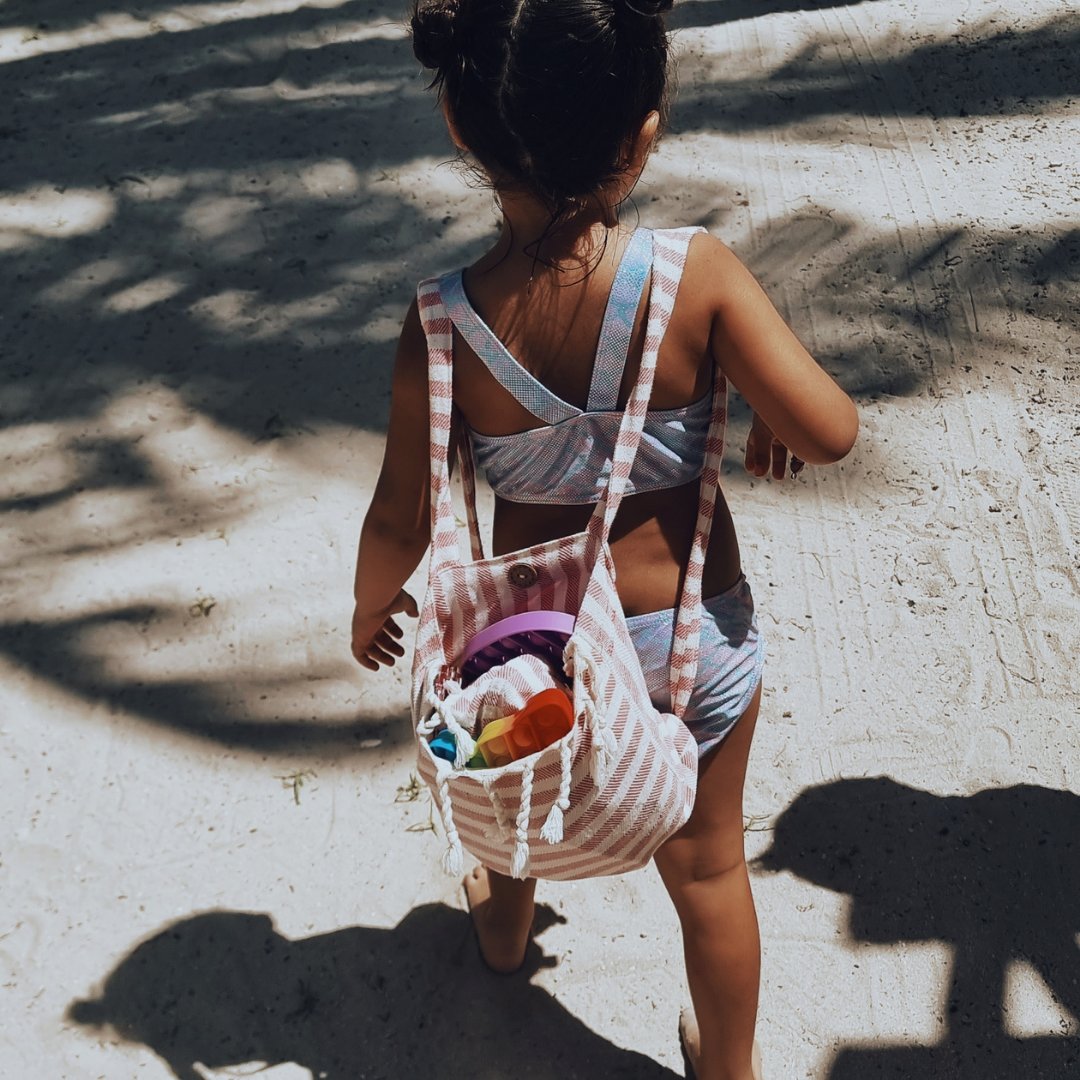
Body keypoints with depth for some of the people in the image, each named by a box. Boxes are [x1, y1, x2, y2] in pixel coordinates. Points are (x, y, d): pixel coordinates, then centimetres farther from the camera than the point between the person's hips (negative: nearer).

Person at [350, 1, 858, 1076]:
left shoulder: (443, 329, -19)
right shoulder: (698, 274, -24)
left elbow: (399, 521, -11)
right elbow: (830, 430, -24)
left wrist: (371, 605, 10)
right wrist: (771, 422, -1)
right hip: (691, 634, -1)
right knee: (707, 867, 20)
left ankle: (504, 926, 64)